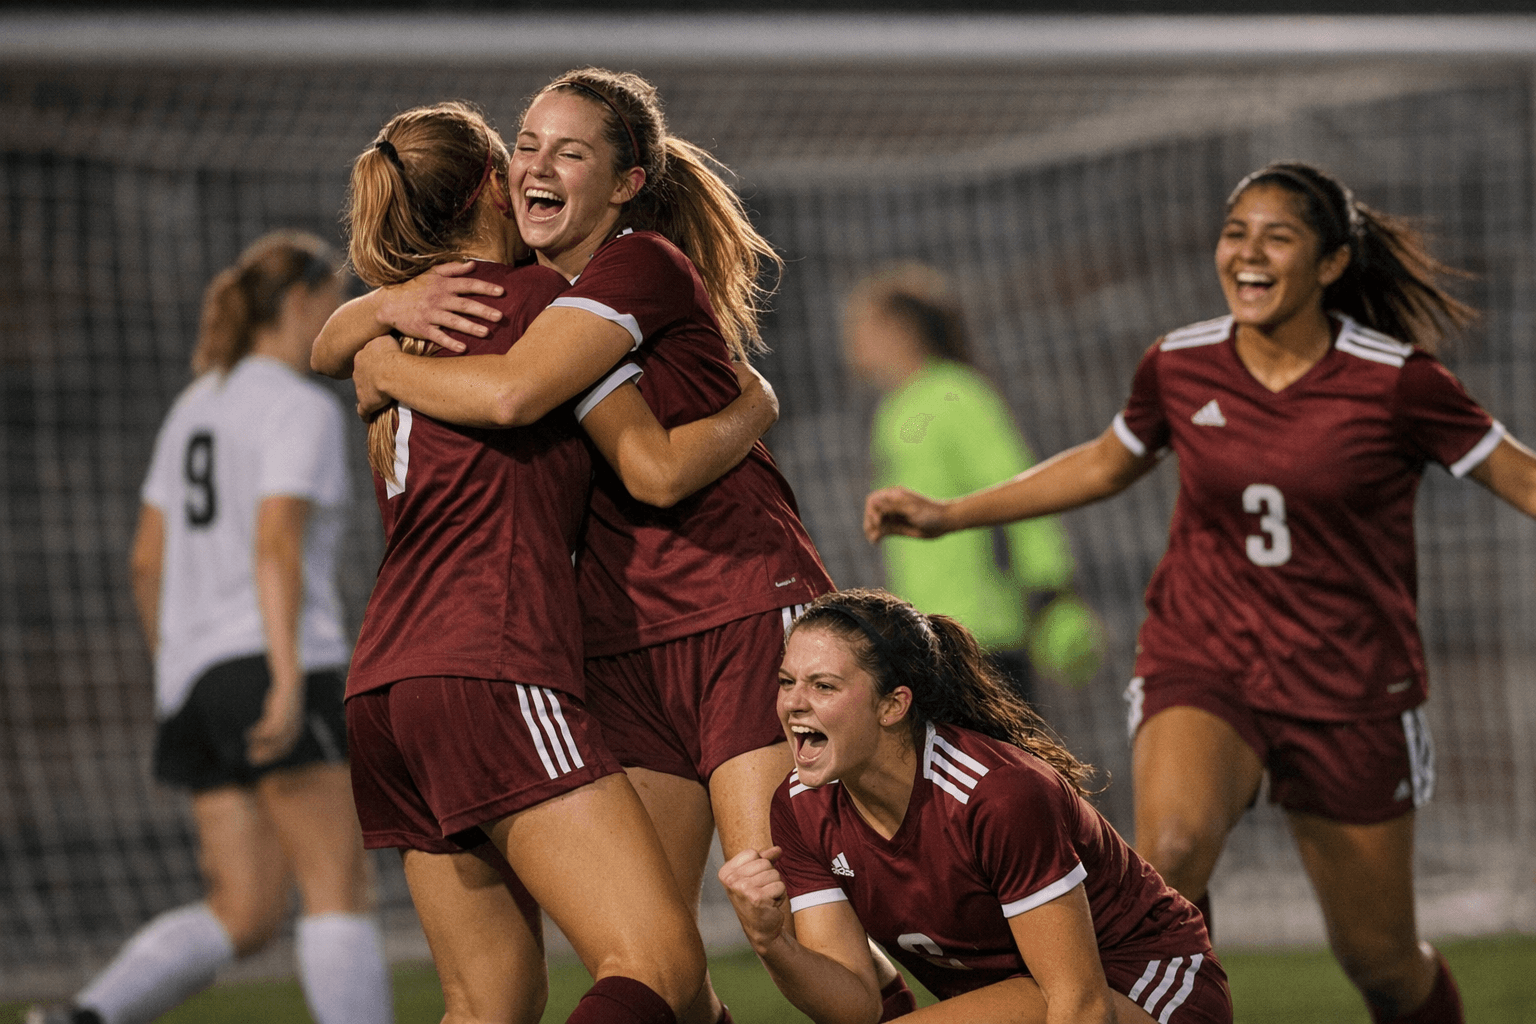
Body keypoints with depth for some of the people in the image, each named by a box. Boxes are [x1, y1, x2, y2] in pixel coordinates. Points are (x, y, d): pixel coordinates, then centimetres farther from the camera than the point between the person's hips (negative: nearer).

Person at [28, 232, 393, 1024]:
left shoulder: (196, 406, 21)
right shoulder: (302, 408, -5)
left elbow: (147, 561, 20)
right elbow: (276, 544, -18)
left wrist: (172, 678, 28)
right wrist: (288, 679, -26)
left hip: (196, 679, 8)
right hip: (271, 660, -8)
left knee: (245, 915, 4)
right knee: (339, 890, -7)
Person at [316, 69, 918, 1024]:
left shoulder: (643, 266, -10)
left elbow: (512, 392, -26)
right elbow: (328, 346, 15)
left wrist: (389, 368, -8)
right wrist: (389, 306, -7)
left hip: (746, 614, -7)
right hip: (624, 649, 7)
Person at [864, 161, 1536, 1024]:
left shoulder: (1395, 380, -11)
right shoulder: (1181, 367, -2)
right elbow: (1105, 464, 17)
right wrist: (947, 515, 17)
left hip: (1351, 690, -1)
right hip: (1203, 666, 1)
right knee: (1173, 847, -32)